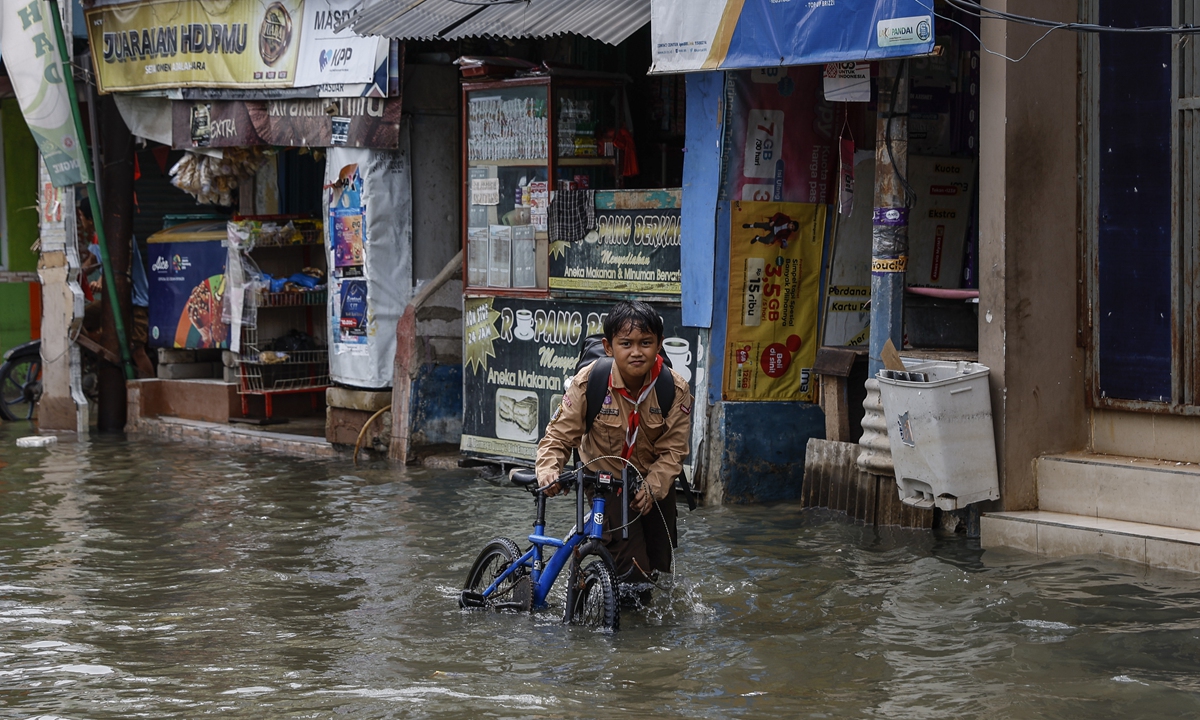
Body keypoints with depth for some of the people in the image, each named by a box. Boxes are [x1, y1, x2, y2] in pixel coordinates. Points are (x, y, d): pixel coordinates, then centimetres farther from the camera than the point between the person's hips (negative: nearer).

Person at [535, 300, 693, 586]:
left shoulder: (676, 389, -18)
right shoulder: (589, 383, -22)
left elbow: (673, 449, -14)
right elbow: (559, 435, -15)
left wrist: (653, 487, -28)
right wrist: (548, 470, -33)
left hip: (655, 485, 3)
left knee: (659, 566, 13)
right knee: (631, 570, -17)